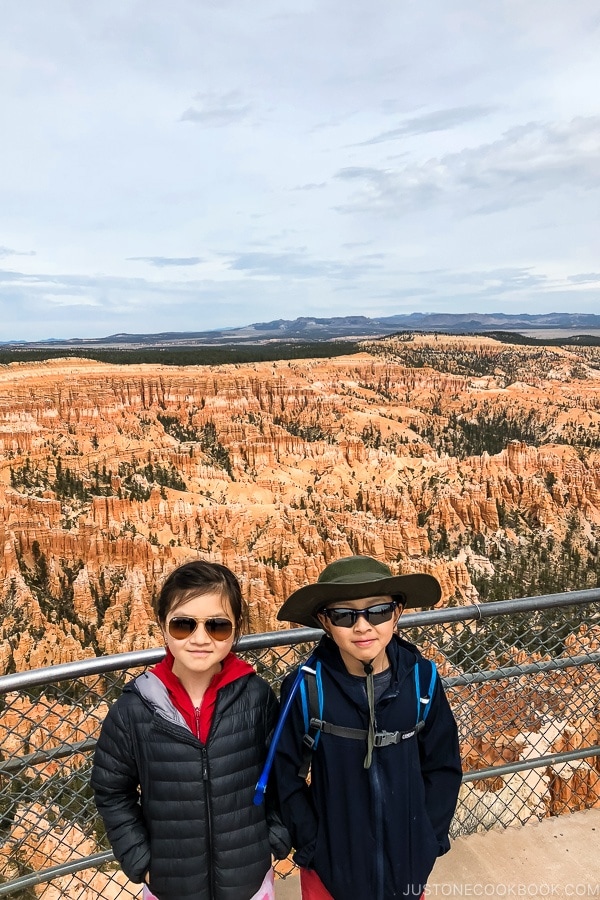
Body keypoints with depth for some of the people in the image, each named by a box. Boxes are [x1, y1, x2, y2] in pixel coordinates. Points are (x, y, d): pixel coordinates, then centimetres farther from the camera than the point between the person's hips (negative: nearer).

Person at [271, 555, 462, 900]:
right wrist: (311, 847, -9)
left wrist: (429, 841, -4)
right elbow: (287, 776, -9)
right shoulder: (306, 688, -20)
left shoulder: (421, 680, -14)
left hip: (407, 859, 2)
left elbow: (443, 766, -3)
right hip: (331, 861, -1)